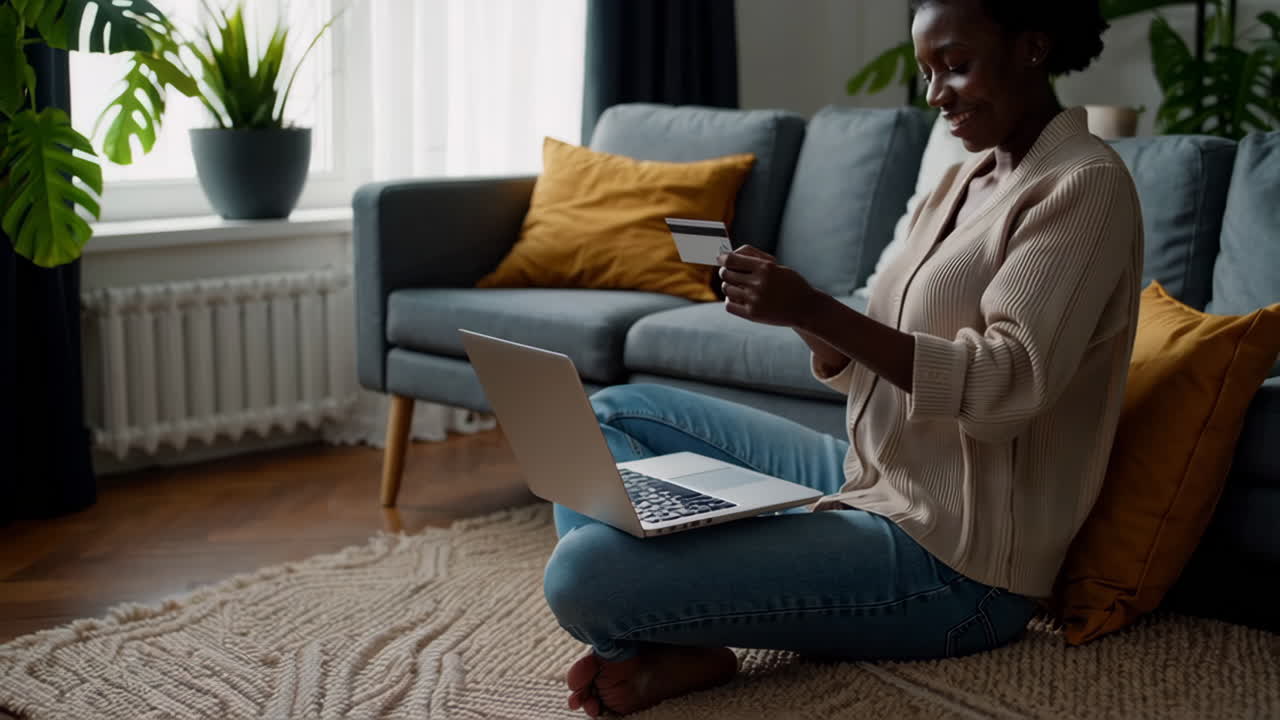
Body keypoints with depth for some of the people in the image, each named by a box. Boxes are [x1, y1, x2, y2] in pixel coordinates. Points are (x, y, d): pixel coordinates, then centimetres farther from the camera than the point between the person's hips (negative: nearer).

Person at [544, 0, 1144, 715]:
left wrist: (816, 309, -27)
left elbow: (1008, 383, -23)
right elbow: (868, 364, 14)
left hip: (954, 567, -10)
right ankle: (651, 647, -4)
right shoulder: (966, 179, 15)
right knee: (616, 410, 16)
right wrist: (792, 309, -7)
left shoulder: (1087, 184, -12)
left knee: (583, 570, -26)